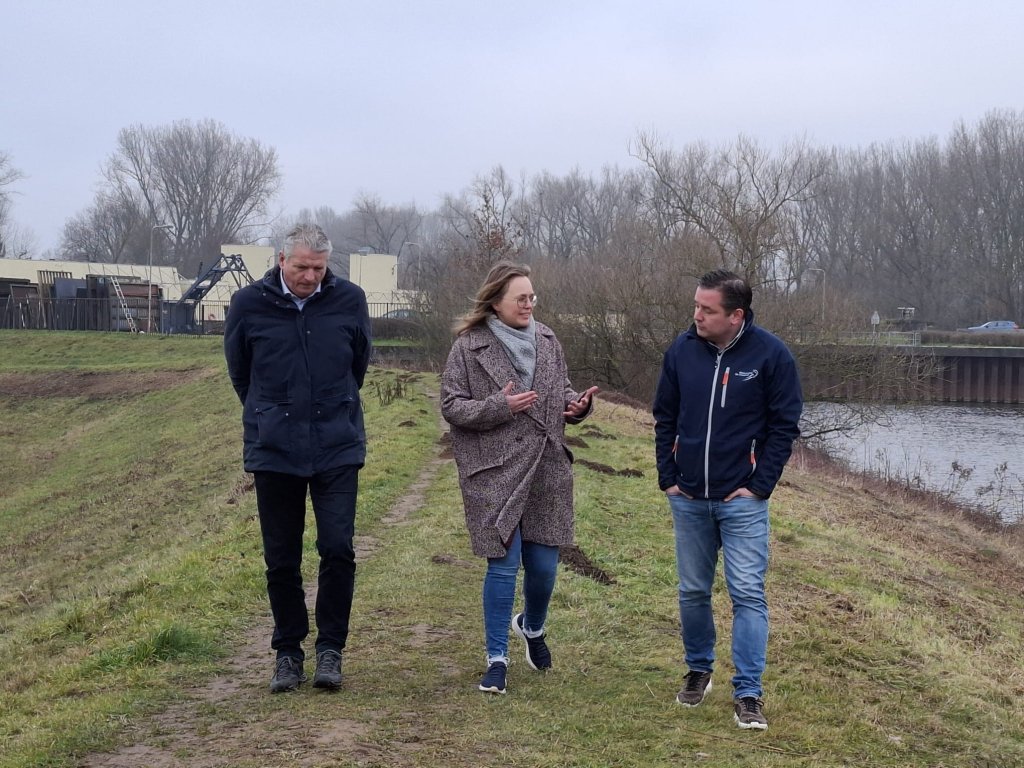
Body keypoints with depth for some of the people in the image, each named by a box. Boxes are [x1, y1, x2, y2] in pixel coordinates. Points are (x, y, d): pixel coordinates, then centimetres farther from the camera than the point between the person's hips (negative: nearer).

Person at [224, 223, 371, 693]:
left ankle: (330, 648, 8)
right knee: (281, 560, 6)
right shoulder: (249, 305, -4)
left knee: (338, 549, -7)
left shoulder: (349, 301, -3)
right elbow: (239, 371, 12)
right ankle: (288, 651, 20)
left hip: (338, 448, 0)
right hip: (274, 451, 0)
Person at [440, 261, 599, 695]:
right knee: (503, 565, -3)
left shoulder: (546, 341, 7)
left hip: (547, 472, 4)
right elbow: (450, 406, -6)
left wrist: (578, 405, -5)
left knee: (544, 564, 9)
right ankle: (497, 659, 10)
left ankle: (532, 627, 41)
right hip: (495, 476, -4)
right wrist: (500, 407, -20)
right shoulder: (469, 346, -6)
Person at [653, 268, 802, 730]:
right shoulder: (682, 350, -1)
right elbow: (665, 418, 9)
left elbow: (785, 424, -5)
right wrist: (667, 477, 3)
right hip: (688, 499, 3)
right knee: (692, 591, 12)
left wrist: (760, 484, -9)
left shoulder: (770, 354, -10)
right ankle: (699, 670, 31)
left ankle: (748, 693, 0)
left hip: (742, 500, -3)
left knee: (748, 593, -5)